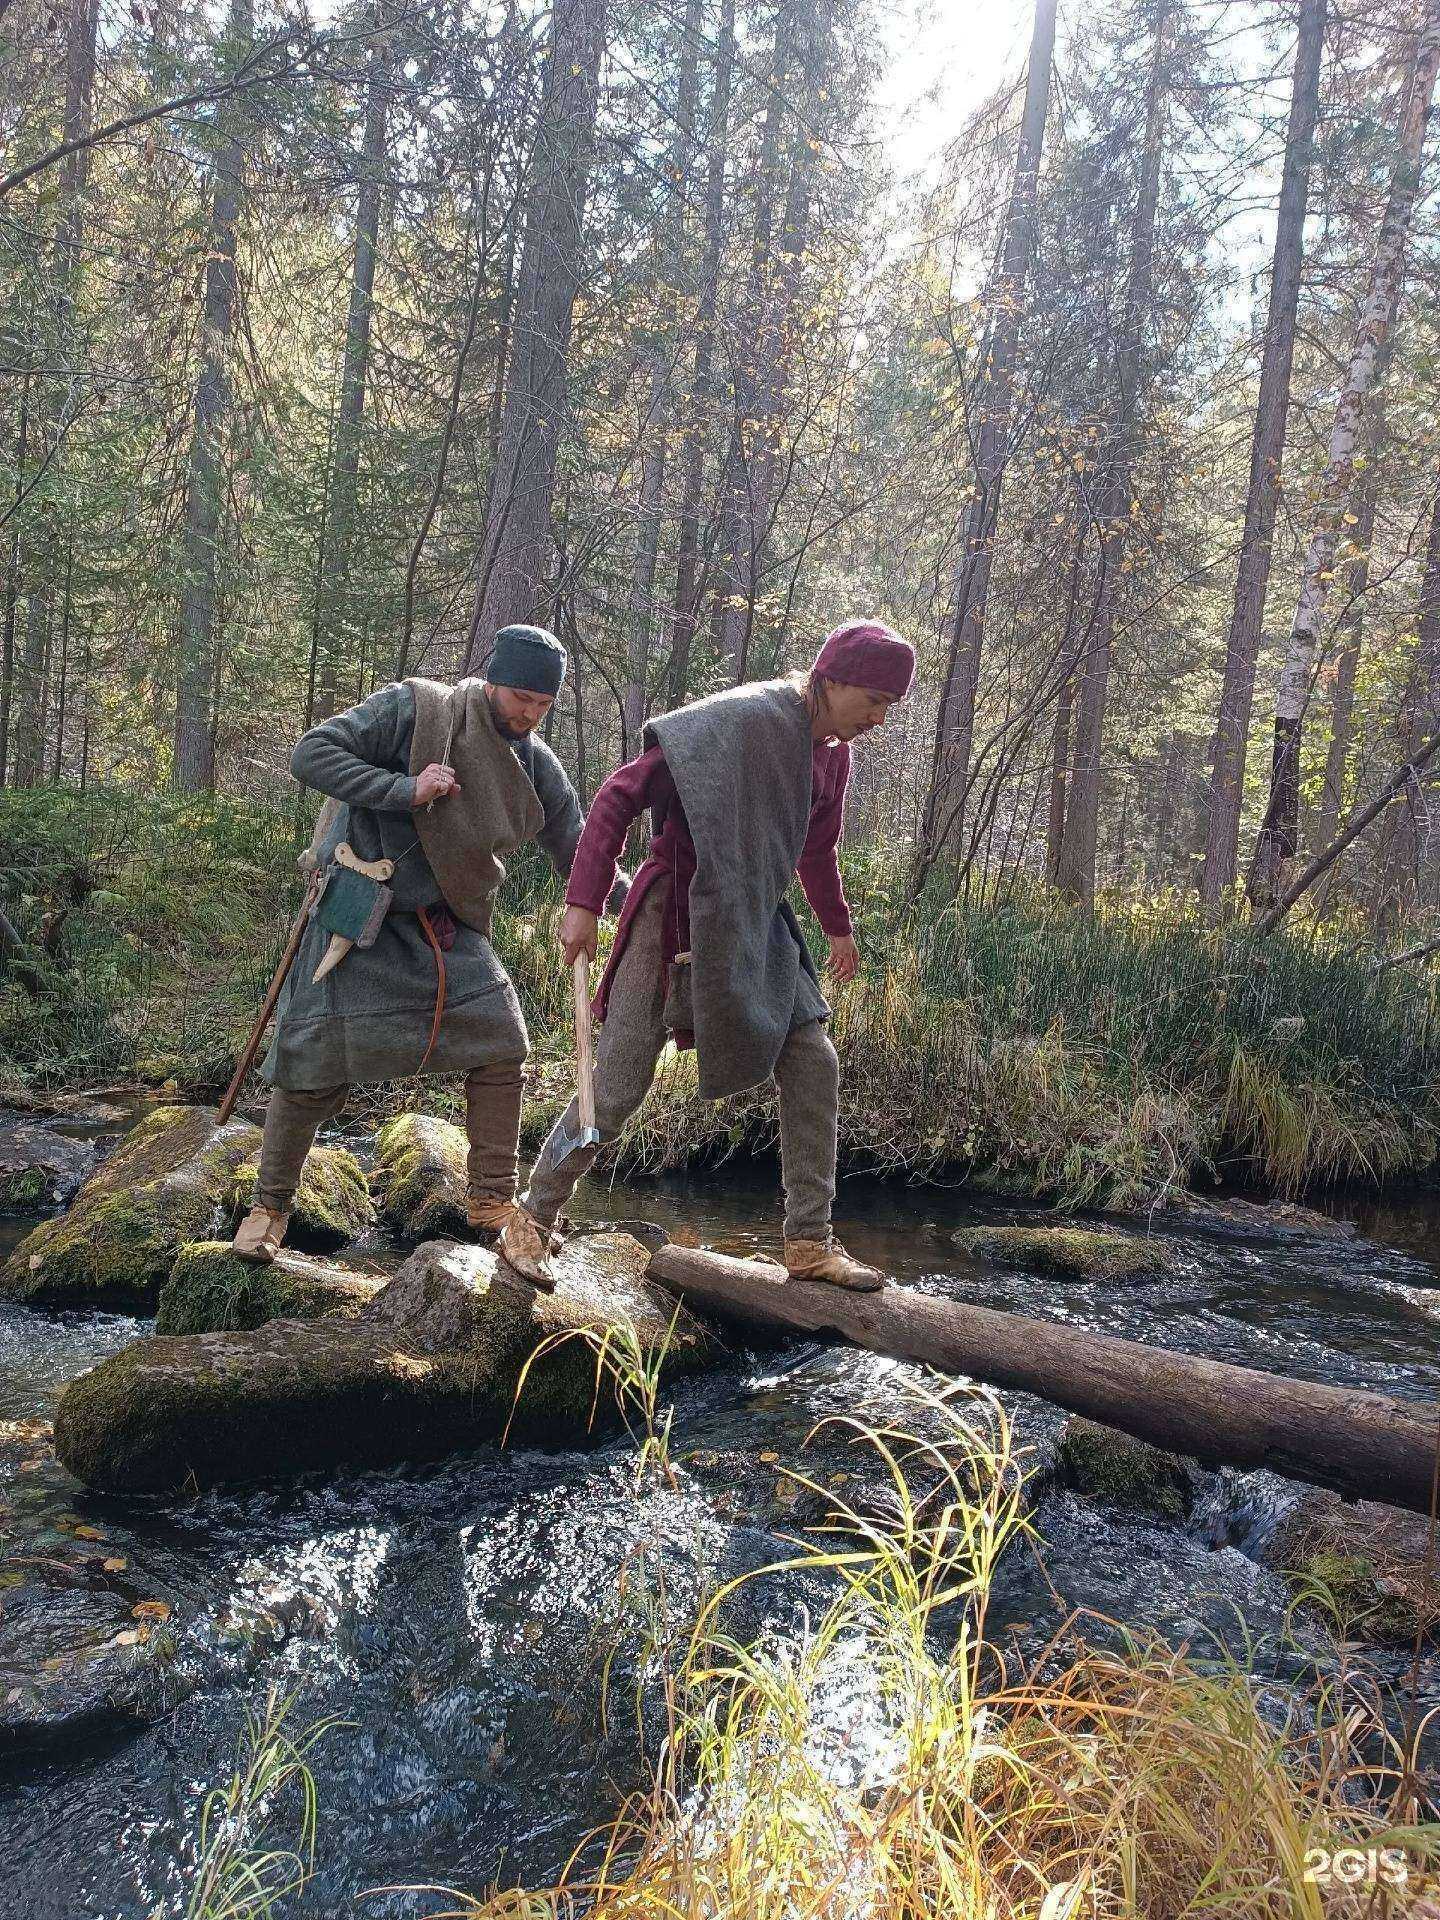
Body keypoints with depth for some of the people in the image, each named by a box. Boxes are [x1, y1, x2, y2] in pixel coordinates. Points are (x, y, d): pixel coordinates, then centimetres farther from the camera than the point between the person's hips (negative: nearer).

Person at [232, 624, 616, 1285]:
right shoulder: (413, 709, -15)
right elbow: (310, 754, -18)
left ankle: (493, 1203, 6)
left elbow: (579, 853, 6)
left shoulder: (536, 765, 1)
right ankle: (270, 1204, 19)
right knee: (316, 1064, -1)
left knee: (500, 1045, -8)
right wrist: (405, 790, -27)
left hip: (447, 927, 5)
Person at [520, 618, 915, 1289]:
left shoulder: (832, 757, 7)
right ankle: (535, 1216, 14)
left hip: (750, 923, 7)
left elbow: (817, 849, 27)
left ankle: (809, 1242, 9)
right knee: (618, 1085, -6)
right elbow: (620, 795, -19)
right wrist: (583, 902, -24)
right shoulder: (739, 721, -18)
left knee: (813, 1064, 0)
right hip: (674, 915, -7)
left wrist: (838, 927, 40)